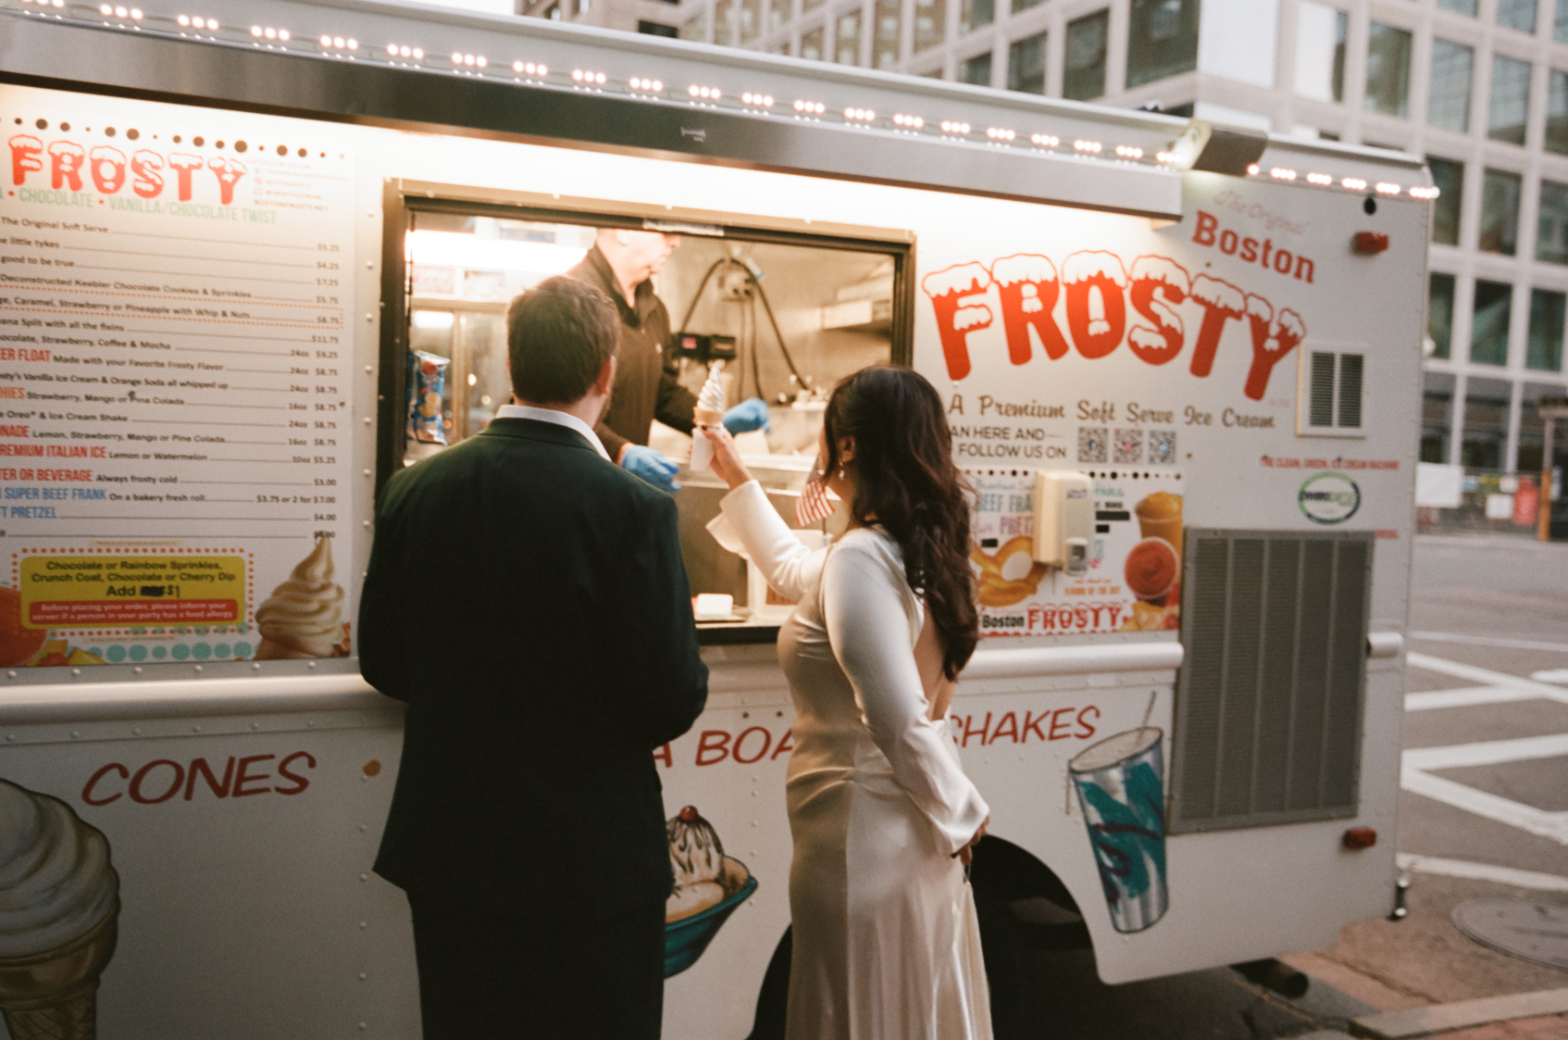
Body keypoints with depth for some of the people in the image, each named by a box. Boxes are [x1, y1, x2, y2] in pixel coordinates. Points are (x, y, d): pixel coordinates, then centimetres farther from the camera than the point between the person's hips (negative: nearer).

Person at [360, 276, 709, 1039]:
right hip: (589, 858, -4)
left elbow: (382, 665, 4)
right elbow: (672, 704, -17)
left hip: (447, 849, 5)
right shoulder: (631, 509, -19)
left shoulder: (415, 490, -5)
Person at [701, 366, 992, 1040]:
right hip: (914, 840, 9)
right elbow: (792, 570, 25)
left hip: (864, 839, -9)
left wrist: (960, 812, -10)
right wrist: (738, 480, 33)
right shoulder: (914, 549, 7)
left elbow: (902, 720, -26)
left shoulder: (860, 559, -22)